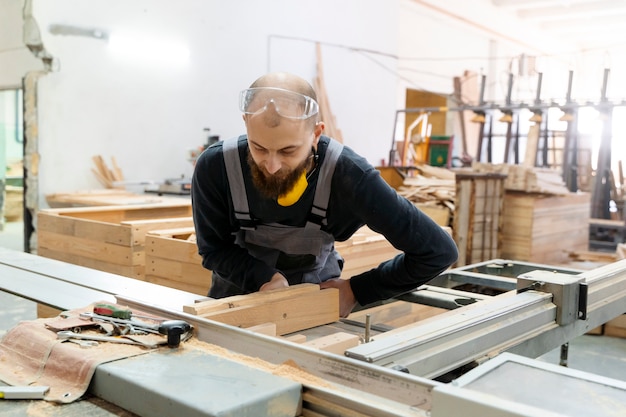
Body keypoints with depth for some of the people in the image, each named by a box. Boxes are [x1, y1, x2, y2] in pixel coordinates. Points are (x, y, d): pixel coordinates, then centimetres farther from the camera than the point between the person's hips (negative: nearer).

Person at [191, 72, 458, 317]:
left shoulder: (348, 175, -30)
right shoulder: (214, 167, -25)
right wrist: (265, 277, -26)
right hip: (240, 290, 0)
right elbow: (214, 248, -9)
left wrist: (357, 290, -21)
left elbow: (437, 251, -25)